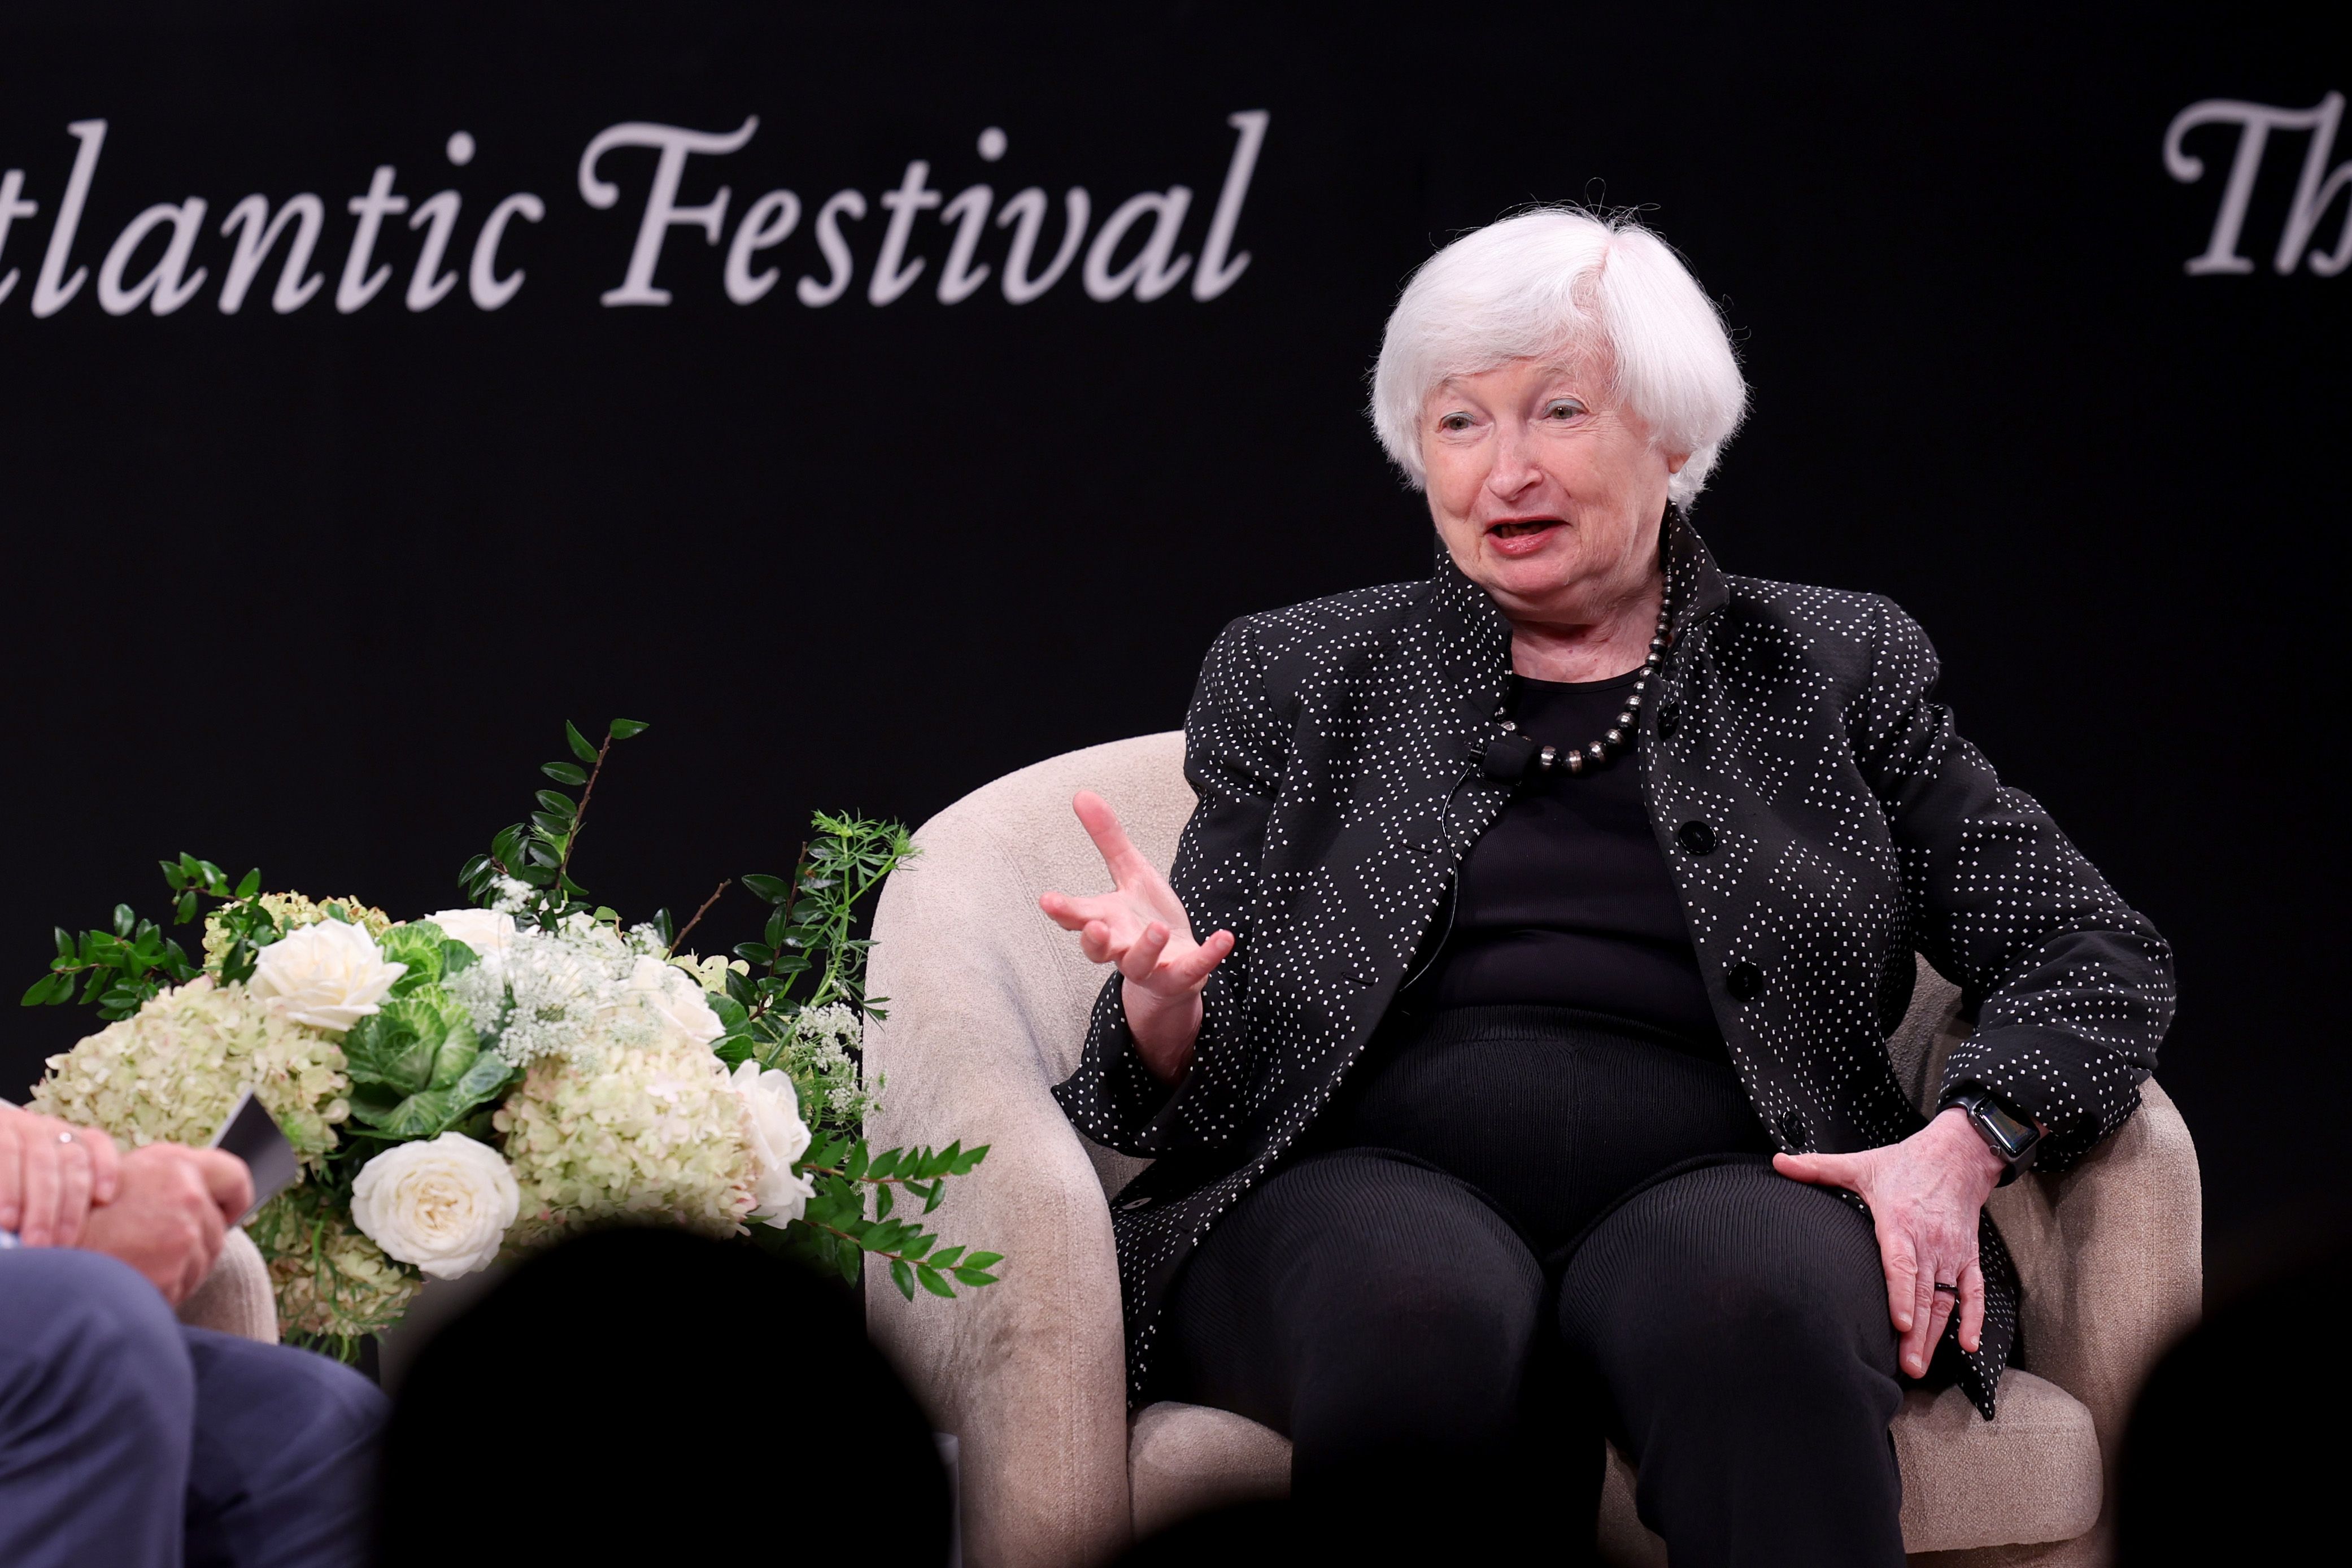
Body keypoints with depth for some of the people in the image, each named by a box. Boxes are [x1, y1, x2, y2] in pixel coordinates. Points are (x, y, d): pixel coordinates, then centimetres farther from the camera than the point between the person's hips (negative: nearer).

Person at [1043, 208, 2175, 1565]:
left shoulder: (1835, 674, 18)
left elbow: (2098, 959, 14)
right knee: (1429, 1321, -37)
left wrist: (1964, 1141, -6)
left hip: (1711, 1189, 0)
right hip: (1378, 1185, 0)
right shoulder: (1298, 679, 19)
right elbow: (1195, 1084, 14)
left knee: (1743, 1295, -38)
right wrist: (1163, 993, -11)